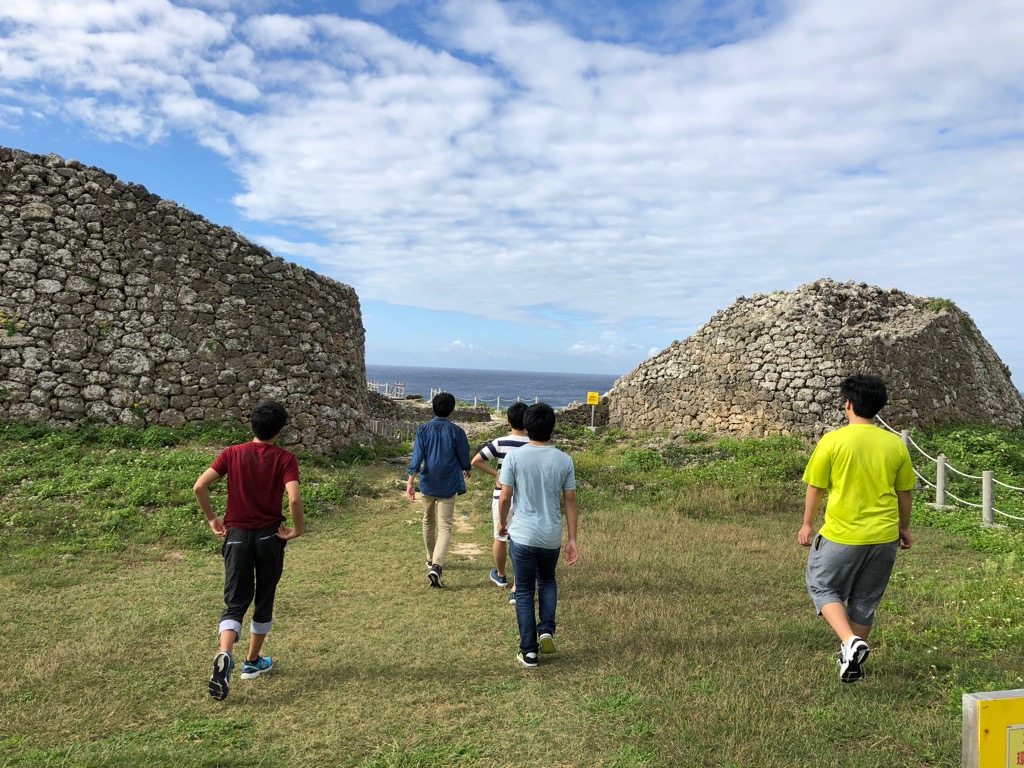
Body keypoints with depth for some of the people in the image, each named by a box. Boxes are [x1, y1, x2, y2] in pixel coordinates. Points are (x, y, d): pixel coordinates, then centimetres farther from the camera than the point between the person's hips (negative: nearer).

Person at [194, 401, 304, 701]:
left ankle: (224, 655, -19)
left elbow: (199, 487, -10)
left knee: (235, 603, 7)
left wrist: (212, 519, 3)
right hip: (270, 536, -1)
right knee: (264, 602, 17)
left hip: (237, 536, 1)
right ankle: (253, 662, 28)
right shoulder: (285, 459, -9)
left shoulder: (232, 454, -2)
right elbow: (294, 499, -23)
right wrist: (297, 530, -7)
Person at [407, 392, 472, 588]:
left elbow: (417, 457, -10)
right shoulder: (456, 431, -8)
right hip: (448, 486, -3)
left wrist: (410, 482, -12)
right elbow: (464, 457, 1)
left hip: (427, 484, 3)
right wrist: (466, 471, 22)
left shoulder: (423, 429, -3)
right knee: (445, 527, -2)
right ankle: (436, 566, -20)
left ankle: (431, 559, 37)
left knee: (428, 521, 22)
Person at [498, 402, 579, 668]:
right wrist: (572, 540, 5)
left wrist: (502, 522, 12)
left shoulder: (514, 457, -11)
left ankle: (529, 651, 14)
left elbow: (504, 497, -7)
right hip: (552, 537, 2)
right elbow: (570, 501, -2)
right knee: (547, 581, 27)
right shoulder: (564, 460, -5)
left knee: (524, 592, 11)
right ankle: (547, 631, 13)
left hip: (522, 536, -2)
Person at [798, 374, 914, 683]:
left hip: (841, 535, -4)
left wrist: (807, 524, 8)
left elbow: (815, 488, -6)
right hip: (884, 536, 4)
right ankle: (852, 658, 29)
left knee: (823, 587, 14)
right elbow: (904, 492, 9)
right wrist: (904, 528, 23)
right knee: (865, 600, 18)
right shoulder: (895, 444, 0)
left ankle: (850, 642, -7)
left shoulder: (832, 441, -11)